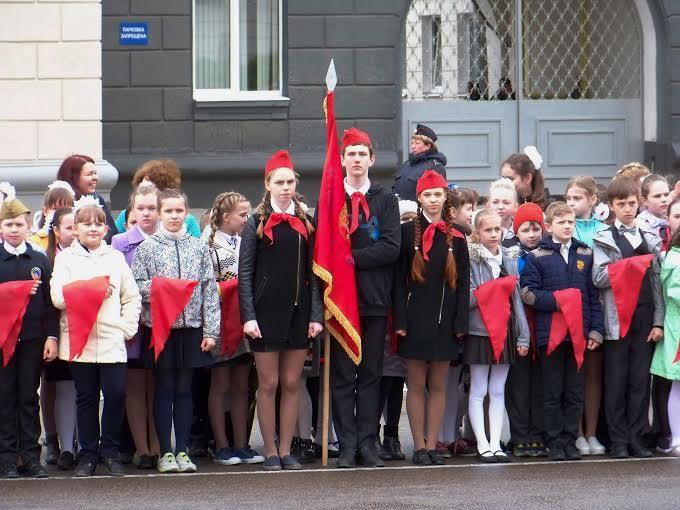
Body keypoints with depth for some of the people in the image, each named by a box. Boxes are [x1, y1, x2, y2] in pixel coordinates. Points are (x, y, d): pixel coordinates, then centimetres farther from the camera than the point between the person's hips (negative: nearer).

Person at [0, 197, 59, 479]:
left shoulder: (40, 261, 7)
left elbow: (50, 302, 4)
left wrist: (51, 336, -3)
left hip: (32, 339, 1)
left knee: (29, 397, 5)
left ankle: (31, 456, 9)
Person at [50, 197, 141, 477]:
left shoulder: (115, 257, 13)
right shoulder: (65, 258, 8)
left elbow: (132, 297, 12)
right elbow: (58, 298, -4)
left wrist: (127, 326, -1)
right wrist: (94, 292, -10)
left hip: (111, 339, 1)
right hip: (78, 339, -1)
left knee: (116, 393, -7)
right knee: (86, 396, 4)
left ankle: (110, 451, 8)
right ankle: (88, 454, 12)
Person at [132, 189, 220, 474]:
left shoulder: (198, 247, 8)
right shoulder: (147, 247, 2)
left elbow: (210, 290, 6)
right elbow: (135, 285, 1)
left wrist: (211, 330, 1)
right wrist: (157, 288, -18)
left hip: (191, 326, 2)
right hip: (159, 326, -2)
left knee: (184, 389, 6)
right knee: (164, 389, 2)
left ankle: (182, 451, 12)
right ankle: (165, 452, 7)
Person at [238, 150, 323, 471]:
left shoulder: (305, 224, 10)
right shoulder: (256, 224, 1)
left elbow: (313, 273, 8)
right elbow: (245, 273, -2)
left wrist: (316, 315, -1)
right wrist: (248, 316, -11)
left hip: (298, 312, 3)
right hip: (266, 311, -3)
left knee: (291, 383, 5)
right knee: (269, 383, 1)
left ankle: (286, 450, 10)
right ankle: (270, 452, 7)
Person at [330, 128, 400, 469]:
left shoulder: (386, 200, 8)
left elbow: (391, 248, -4)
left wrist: (351, 257, -11)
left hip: (375, 298, 1)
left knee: (371, 374, 4)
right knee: (342, 374, 0)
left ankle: (367, 444, 8)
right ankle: (347, 445, 3)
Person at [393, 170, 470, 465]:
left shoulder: (455, 237, 8)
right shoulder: (408, 232, 1)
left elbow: (463, 282, 7)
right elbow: (399, 279, -2)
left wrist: (460, 322, -2)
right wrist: (400, 320, -9)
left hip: (444, 320, 2)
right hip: (416, 318, -2)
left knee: (438, 385, 6)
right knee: (416, 384, 1)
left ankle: (432, 445, 10)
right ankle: (419, 447, 4)